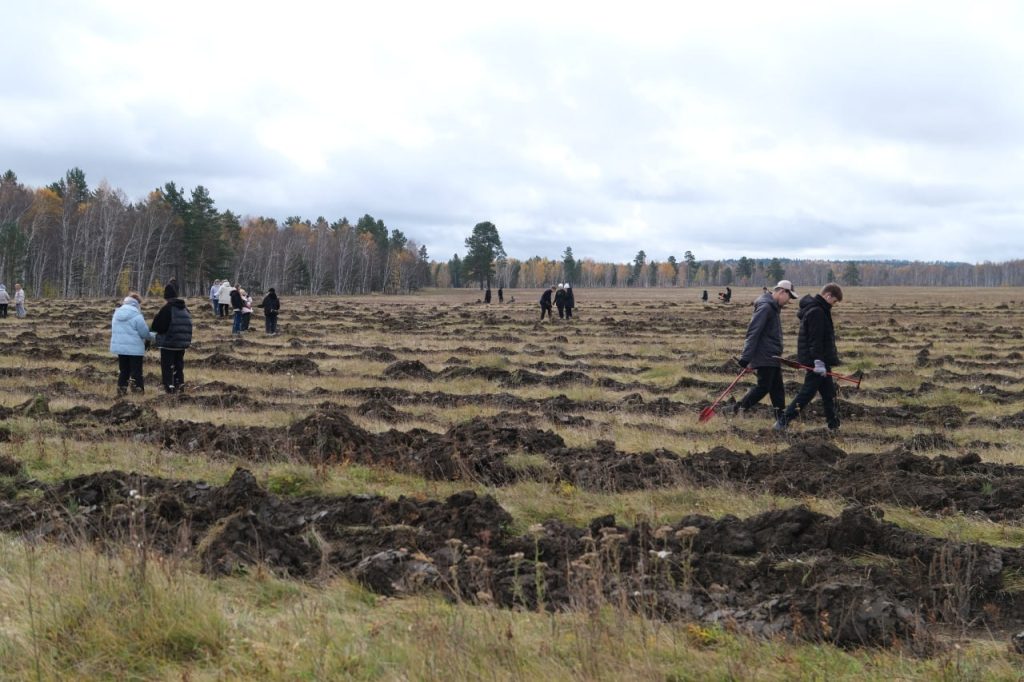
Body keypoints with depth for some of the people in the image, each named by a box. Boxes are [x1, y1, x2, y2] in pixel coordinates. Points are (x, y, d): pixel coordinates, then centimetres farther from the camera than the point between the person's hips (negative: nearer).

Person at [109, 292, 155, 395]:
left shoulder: (116, 313, 6)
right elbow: (144, 333, -12)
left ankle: (121, 388, 16)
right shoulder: (137, 316, -15)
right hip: (135, 348, -6)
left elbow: (114, 330, 14)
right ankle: (138, 390, 4)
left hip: (119, 347, 6)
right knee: (136, 371, 3)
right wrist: (153, 336, 10)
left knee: (123, 370, 16)